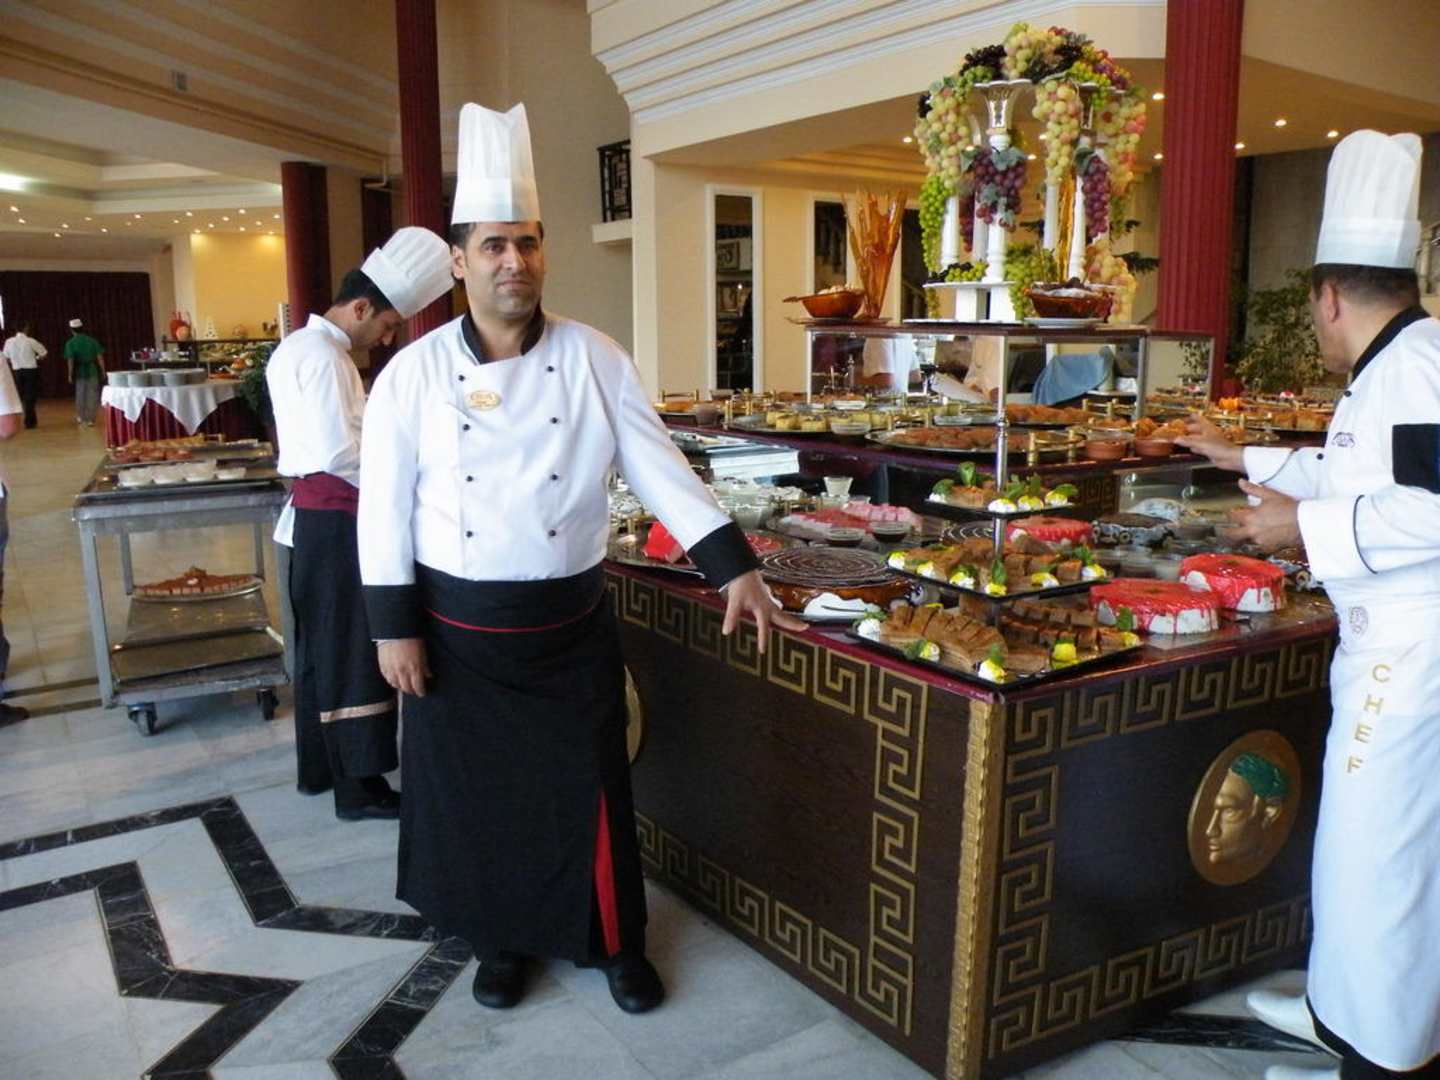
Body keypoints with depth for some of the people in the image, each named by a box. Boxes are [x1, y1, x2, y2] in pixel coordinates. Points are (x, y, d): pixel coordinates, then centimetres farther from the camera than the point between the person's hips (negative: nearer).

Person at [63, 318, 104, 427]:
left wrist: (70, 375, -5)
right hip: (92, 371, 0)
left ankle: (81, 417, 29)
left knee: (80, 395, 16)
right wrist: (103, 371, 3)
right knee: (92, 395, 5)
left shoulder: (70, 343, -8)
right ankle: (90, 419, 4)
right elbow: (100, 357, -4)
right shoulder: (92, 341, -3)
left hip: (79, 372, 0)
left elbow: (70, 360, -12)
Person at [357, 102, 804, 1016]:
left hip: (571, 628, 0)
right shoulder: (415, 373, -5)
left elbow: (659, 468, -4)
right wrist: (394, 626, -4)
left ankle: (617, 942, 32)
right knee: (477, 795, 13)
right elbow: (387, 508, -3)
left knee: (591, 793, 9)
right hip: (458, 632, 0)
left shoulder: (595, 359, -4)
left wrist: (734, 566, -11)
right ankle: (501, 943, 37)